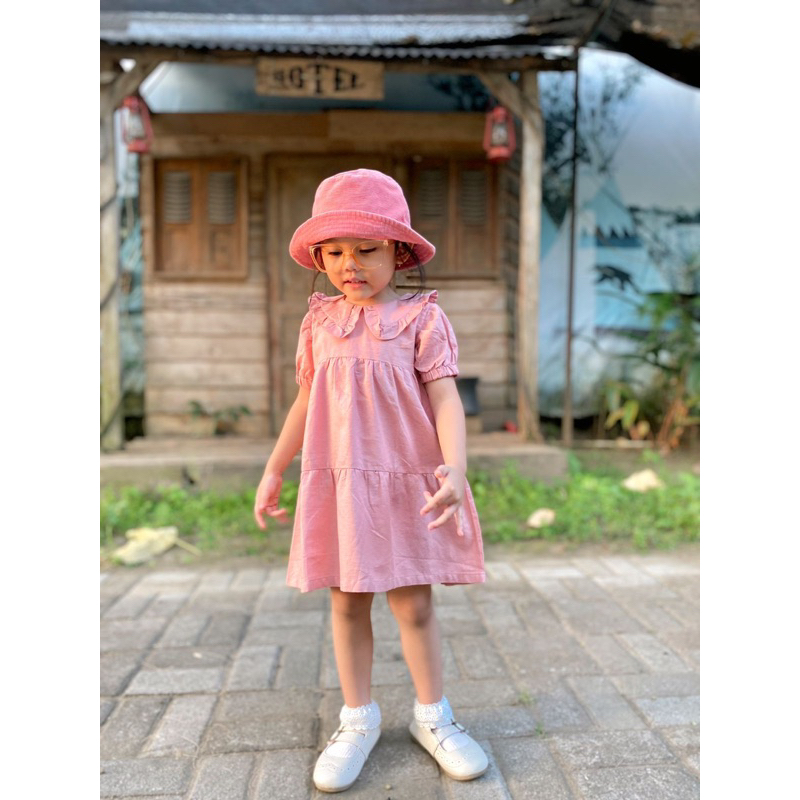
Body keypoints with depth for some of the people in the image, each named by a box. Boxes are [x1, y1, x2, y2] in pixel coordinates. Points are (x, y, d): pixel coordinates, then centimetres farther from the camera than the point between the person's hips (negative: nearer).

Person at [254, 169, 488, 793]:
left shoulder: (421, 318, -5)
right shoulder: (319, 323, 7)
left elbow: (445, 398, -10)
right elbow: (306, 402, 13)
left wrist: (456, 469, -26)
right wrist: (273, 471, 14)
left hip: (407, 485, -3)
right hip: (335, 486, 3)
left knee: (414, 603, 6)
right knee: (346, 602, 11)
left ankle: (432, 714, 30)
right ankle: (358, 718, 31)